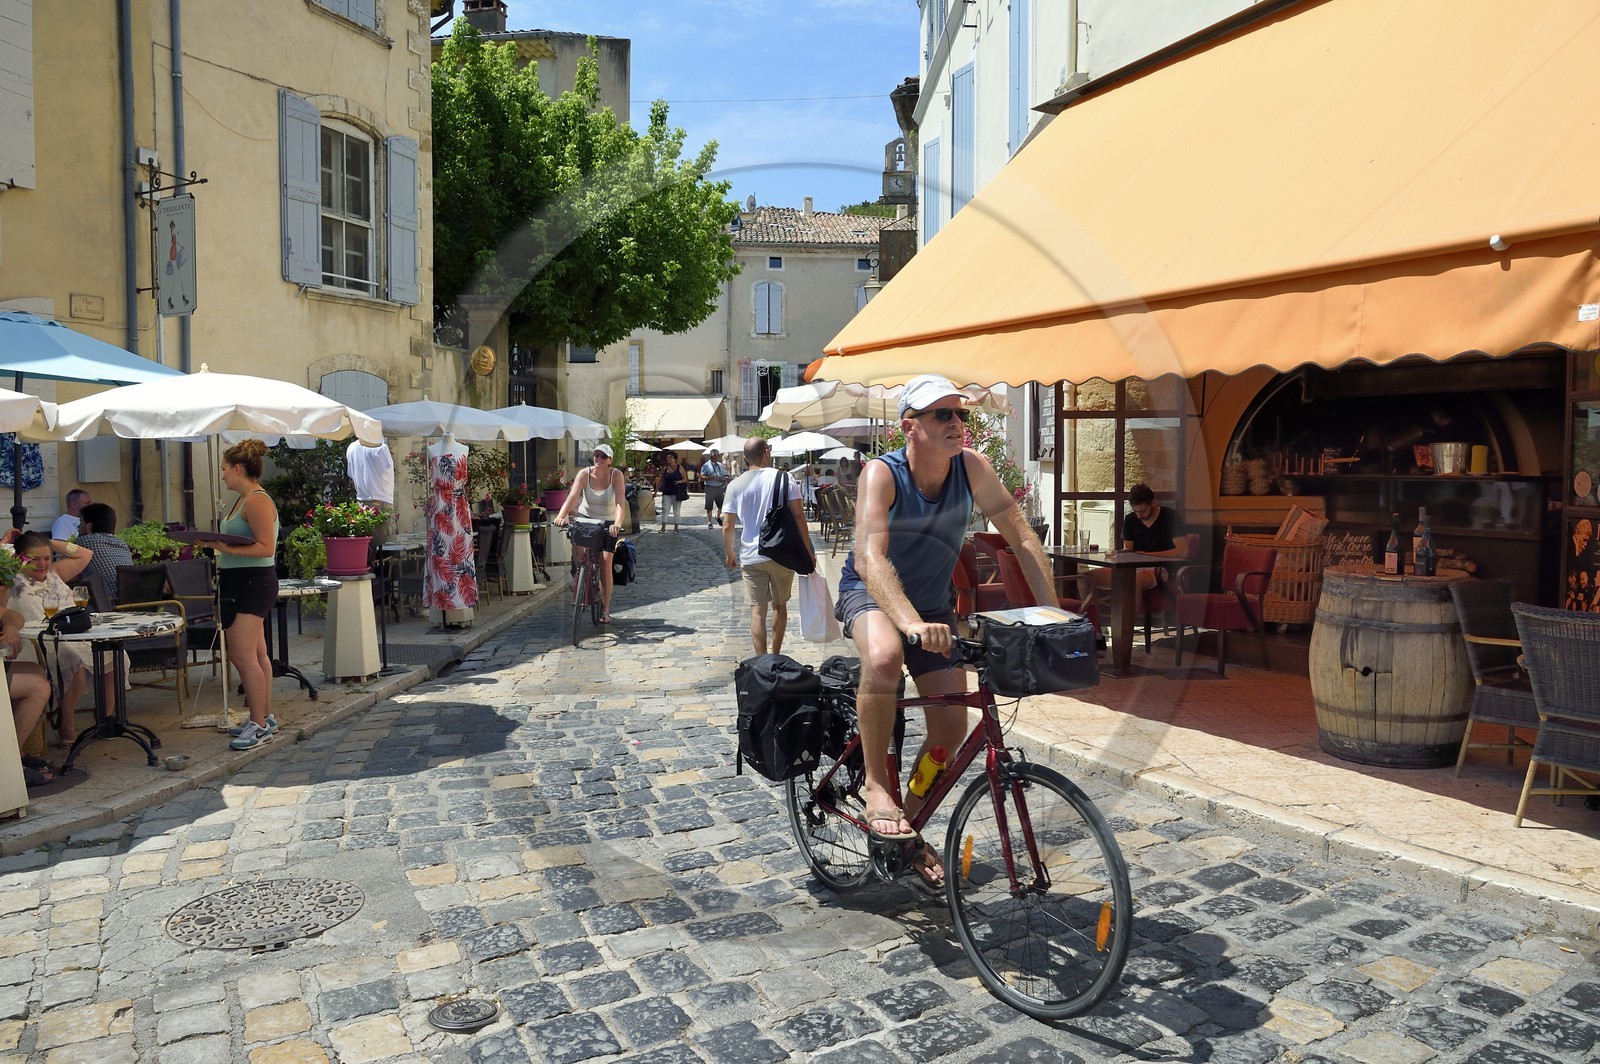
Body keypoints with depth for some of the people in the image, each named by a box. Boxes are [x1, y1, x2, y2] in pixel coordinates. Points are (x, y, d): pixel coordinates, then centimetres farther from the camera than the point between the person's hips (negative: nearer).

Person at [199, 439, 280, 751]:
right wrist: (218, 544, 11)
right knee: (257, 655, 14)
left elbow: (266, 548, -22)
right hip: (239, 584, 11)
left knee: (243, 656, -11)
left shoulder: (258, 501, -15)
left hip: (253, 582, -11)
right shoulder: (243, 499, 16)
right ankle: (265, 718, 22)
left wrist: (228, 549, -26)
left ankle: (259, 725, -5)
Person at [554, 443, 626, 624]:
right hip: (586, 519, 1)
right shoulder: (585, 474, -14)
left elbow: (620, 502, -28)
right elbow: (572, 497, -26)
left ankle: (605, 610, -3)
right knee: (578, 548, -27)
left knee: (605, 561, -12)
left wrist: (618, 523, -46)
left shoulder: (616, 475, -17)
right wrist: (561, 516, -43)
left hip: (608, 523, -1)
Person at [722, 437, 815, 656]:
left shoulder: (735, 485, 0)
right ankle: (776, 658, 29)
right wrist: (807, 551, -3)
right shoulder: (784, 478, -5)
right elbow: (799, 517, -9)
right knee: (780, 606, 18)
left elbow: (727, 526, 0)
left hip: (751, 557, 0)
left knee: (757, 610, 2)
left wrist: (729, 553, 16)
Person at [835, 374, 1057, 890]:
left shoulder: (972, 466, -16)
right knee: (884, 657, -39)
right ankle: (876, 784, -18)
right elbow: (869, 558, -40)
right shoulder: (881, 473, -27)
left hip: (933, 603, 5)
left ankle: (909, 821, 23)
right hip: (871, 595, -4)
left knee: (952, 725, -2)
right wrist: (911, 624, -55)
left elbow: (1022, 539, -13)